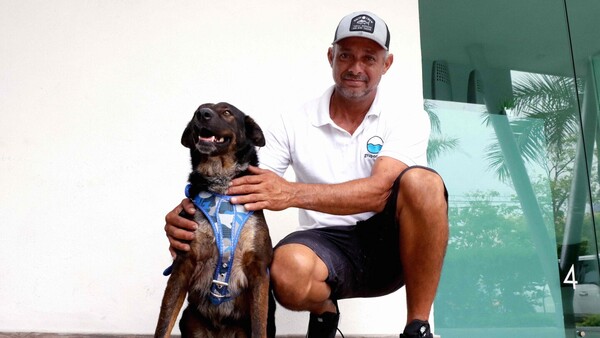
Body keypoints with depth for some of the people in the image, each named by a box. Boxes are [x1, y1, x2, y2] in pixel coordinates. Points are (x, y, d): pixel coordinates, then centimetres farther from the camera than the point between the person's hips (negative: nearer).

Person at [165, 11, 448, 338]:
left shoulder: (407, 120, -3)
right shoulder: (295, 124, 2)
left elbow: (378, 192, -20)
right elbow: (241, 185, -6)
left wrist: (291, 193, -34)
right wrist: (186, 212, -27)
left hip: (389, 245, 0)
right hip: (328, 244, 0)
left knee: (422, 182, -30)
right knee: (289, 269, -36)